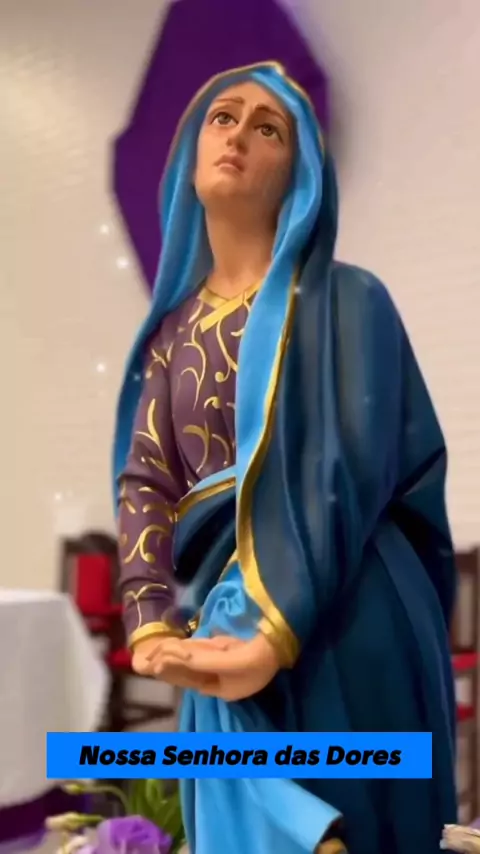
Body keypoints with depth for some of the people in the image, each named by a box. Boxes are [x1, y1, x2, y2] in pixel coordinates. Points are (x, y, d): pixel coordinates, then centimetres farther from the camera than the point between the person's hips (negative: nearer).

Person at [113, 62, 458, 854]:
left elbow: (352, 473, -14)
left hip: (342, 626, -4)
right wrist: (152, 628, -11)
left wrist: (276, 633, -23)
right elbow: (145, 481, 4)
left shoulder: (344, 301, -4)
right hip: (226, 627, 5)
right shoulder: (173, 328, 12)